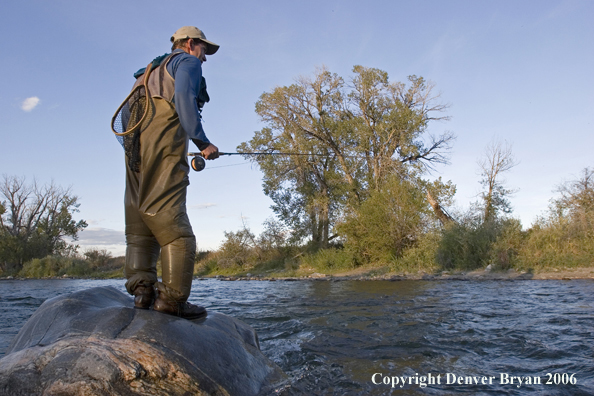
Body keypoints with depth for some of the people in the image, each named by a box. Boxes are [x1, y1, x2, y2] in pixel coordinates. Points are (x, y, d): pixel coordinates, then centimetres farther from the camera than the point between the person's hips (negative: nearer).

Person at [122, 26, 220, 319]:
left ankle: (142, 289, -1)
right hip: (164, 150, -8)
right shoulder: (186, 62, 9)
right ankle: (172, 297, -16)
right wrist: (202, 142, -12)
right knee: (175, 228, -12)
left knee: (140, 227, 5)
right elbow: (184, 98, -12)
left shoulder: (152, 72, 33)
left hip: (135, 149, 9)